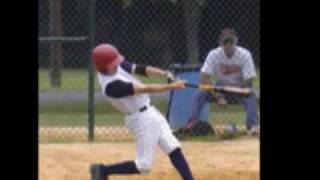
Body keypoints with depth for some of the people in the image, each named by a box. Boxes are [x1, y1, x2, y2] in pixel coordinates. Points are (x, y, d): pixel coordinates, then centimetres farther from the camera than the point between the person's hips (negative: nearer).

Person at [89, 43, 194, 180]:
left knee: (173, 148, 6)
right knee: (144, 166, -4)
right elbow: (146, 89, -27)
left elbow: (141, 70, -4)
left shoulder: (117, 66, -1)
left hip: (150, 112, 9)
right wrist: (172, 86, -26)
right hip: (141, 119, -9)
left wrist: (165, 74, -19)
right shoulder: (111, 85, -27)